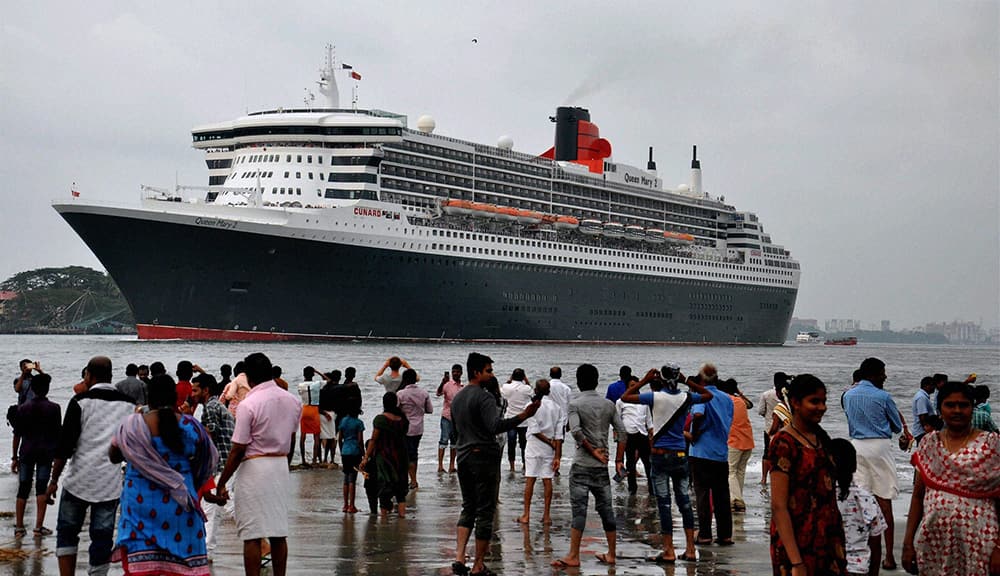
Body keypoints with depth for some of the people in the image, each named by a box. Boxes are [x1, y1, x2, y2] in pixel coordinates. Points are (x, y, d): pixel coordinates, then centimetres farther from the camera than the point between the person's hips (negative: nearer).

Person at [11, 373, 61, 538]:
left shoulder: (23, 408, 1)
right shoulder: (53, 408, -4)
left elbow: (17, 435, 3)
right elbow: (57, 433, -2)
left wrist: (14, 458, 9)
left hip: (26, 452, 2)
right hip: (46, 451, -2)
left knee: (23, 488, 8)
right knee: (42, 488, 3)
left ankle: (19, 527, 10)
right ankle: (39, 526, -1)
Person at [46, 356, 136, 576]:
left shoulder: (81, 401, -5)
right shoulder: (129, 405, 5)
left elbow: (65, 445, -7)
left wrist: (54, 480, -1)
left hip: (79, 480, -2)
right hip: (111, 484, 2)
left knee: (67, 533, 12)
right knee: (102, 539, 6)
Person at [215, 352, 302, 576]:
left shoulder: (248, 405, -14)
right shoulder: (293, 401, 4)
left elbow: (237, 451, -13)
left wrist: (221, 483, -6)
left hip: (254, 467, -6)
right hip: (281, 465, 6)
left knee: (251, 535, -1)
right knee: (279, 532, 11)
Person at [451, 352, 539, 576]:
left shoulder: (457, 398, 13)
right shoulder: (484, 397, -14)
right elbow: (496, 426, -28)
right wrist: (523, 416, -33)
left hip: (463, 457, 8)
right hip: (484, 457, -8)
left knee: (468, 508, 15)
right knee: (485, 512, 0)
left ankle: (459, 557, 1)